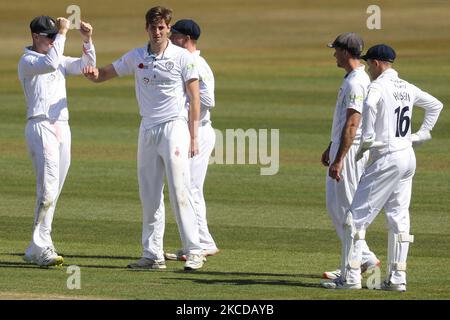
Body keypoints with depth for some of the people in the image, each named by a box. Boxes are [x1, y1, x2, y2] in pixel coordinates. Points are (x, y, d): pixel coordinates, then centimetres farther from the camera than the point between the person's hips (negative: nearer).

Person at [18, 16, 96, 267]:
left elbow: (87, 65, 9)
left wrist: (88, 40, -4)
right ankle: (41, 246, -18)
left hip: (62, 128, 8)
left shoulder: (61, 61, 20)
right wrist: (62, 34, -20)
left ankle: (37, 250, 10)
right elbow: (49, 63, -23)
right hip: (41, 126, -8)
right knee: (48, 187, -17)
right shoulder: (27, 62, -3)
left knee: (53, 191, 6)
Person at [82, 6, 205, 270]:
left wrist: (193, 137, -10)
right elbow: (104, 74, 13)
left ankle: (194, 252, -12)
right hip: (147, 130, 5)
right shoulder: (136, 57, 9)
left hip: (174, 127, -5)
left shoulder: (183, 57, -4)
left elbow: (194, 98, -4)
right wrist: (94, 73, -13)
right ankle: (153, 255, 9)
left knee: (180, 191, -13)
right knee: (149, 196, 6)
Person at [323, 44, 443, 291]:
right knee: (399, 217, 11)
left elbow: (369, 105, -34)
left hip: (386, 158, -8)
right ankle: (397, 278, 10)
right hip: (408, 157, 8)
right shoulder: (407, 88, 13)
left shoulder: (378, 86, -11)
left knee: (358, 215, -4)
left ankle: (352, 277, -7)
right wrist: (422, 134, 22)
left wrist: (366, 141, -25)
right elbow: (435, 105, 27)